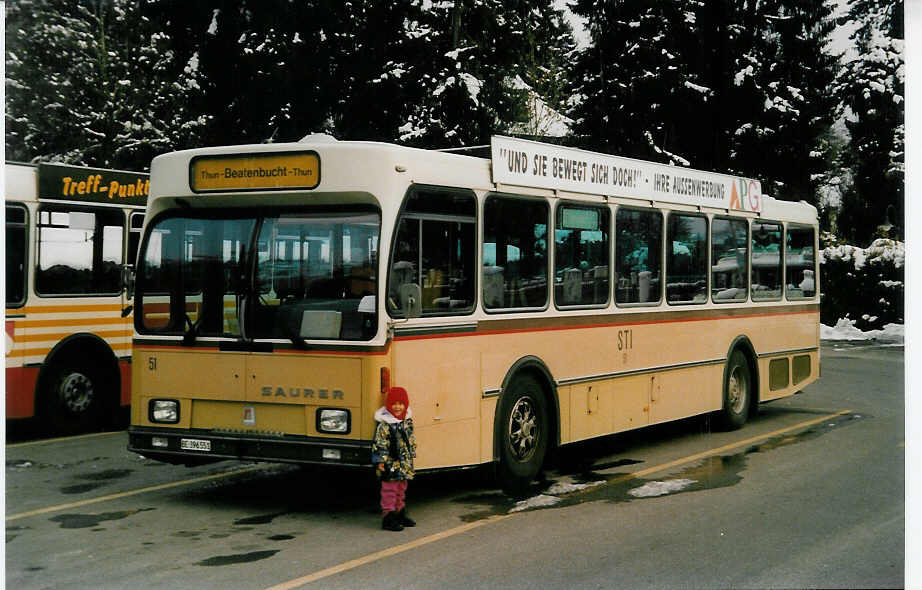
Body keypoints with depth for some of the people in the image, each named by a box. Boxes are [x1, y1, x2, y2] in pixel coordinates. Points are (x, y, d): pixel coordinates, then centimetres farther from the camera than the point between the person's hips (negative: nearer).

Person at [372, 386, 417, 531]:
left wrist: (411, 457, 21)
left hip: (404, 464, 8)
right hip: (390, 464, -8)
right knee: (389, 490, -3)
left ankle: (400, 514, 30)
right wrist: (380, 461, -20)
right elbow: (380, 444, -18)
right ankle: (388, 517, 2)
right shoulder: (384, 424, -17)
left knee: (401, 489, 18)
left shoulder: (407, 421, 7)